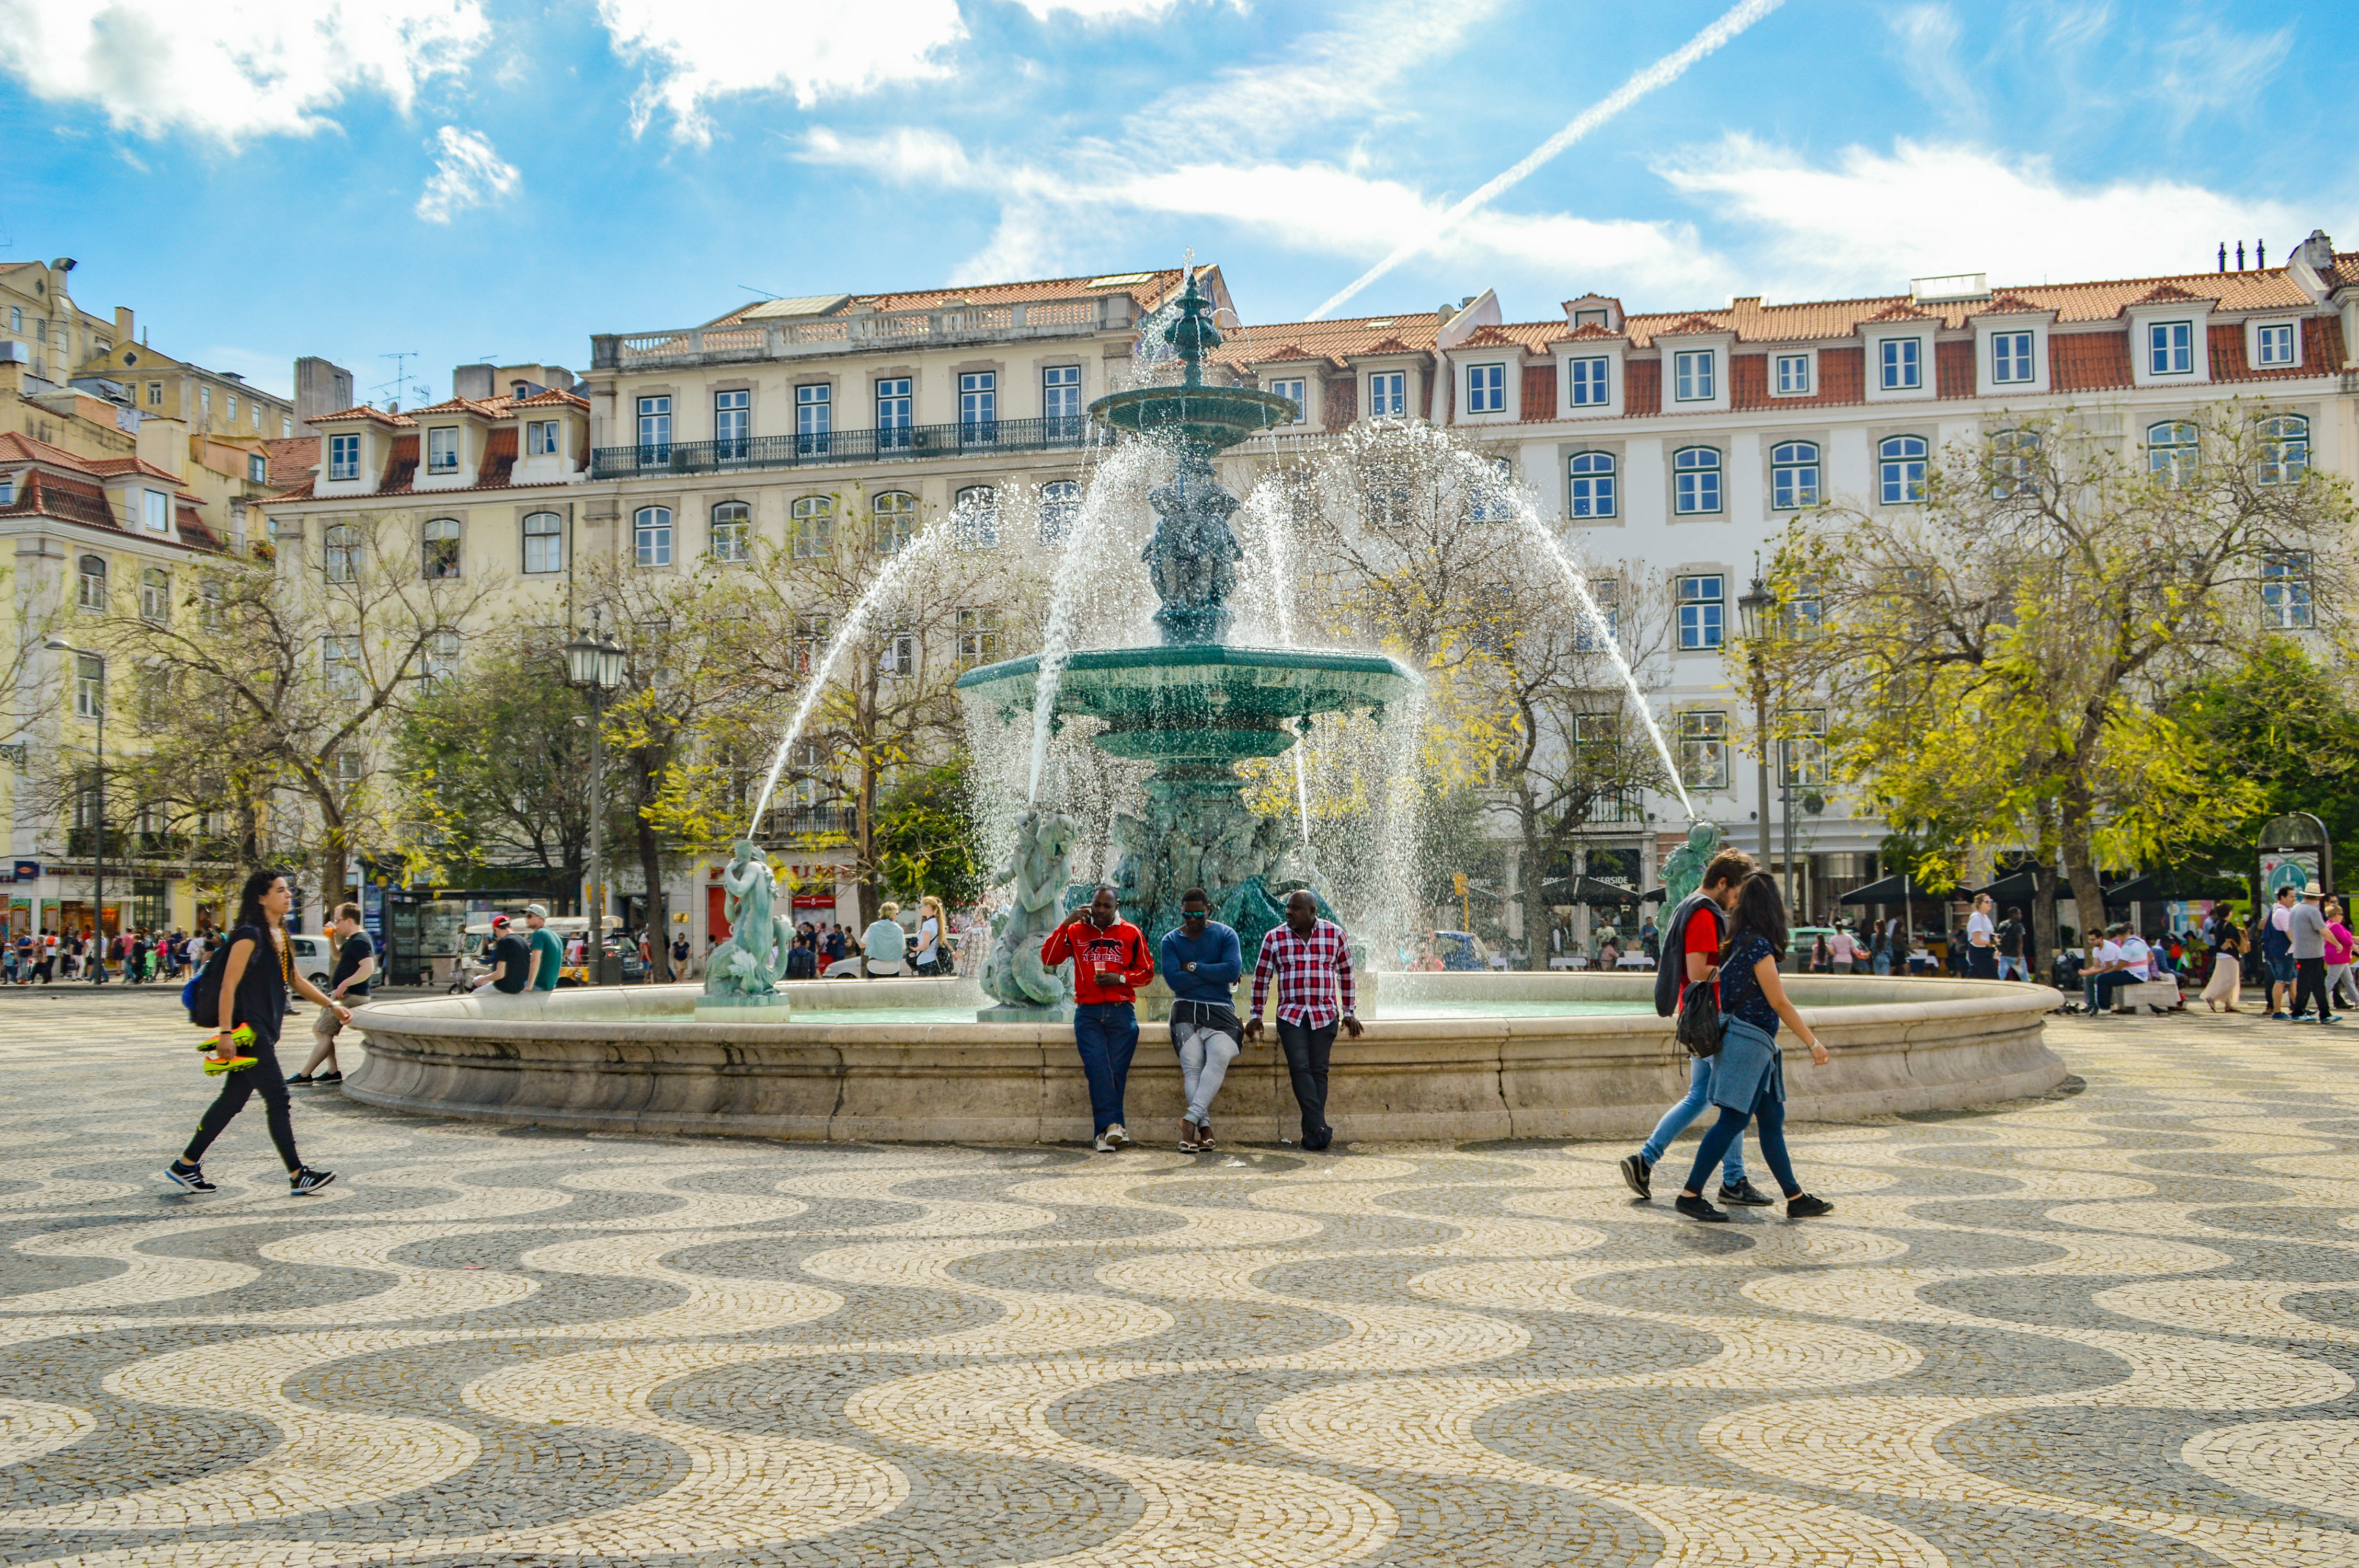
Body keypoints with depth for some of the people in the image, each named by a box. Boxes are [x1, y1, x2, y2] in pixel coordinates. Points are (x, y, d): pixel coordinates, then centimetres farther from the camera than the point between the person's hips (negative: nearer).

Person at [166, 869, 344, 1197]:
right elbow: (229, 985, -17)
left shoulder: (279, 936, 15)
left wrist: (332, 1004, 21)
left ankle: (186, 1166, 20)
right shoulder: (250, 935, -12)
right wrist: (226, 1033, -21)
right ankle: (298, 1176, -4)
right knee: (277, 1097, -8)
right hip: (248, 1029, -9)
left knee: (234, 1099, 12)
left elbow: (296, 980, 25)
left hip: (265, 1031, 9)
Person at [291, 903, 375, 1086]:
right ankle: (333, 1071, 12)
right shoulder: (352, 940, 17)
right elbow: (338, 956, 33)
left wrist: (345, 984, -28)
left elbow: (368, 968, -29)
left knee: (324, 1034, -11)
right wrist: (332, 939, 15)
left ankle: (305, 1075, -8)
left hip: (350, 996, -12)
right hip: (344, 994, 12)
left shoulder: (359, 941, -17)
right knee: (318, 1029, 16)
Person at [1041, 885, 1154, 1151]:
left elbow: (1147, 971, 13)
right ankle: (1112, 1125, -25)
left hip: (1122, 1012, 0)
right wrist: (1066, 925, -3)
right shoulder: (1077, 932, 12)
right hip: (1088, 1012, 0)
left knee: (1116, 1070, -9)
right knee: (1098, 1066, -19)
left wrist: (1120, 978, -4)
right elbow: (1048, 958, 3)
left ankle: (1104, 1132, -5)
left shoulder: (1131, 933, 10)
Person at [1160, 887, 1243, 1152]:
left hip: (1220, 1011, -1)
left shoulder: (1225, 935, 8)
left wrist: (1194, 967, -5)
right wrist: (1214, 975, -5)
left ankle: (1190, 1119, -30)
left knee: (1220, 1056, -27)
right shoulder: (1171, 940, 9)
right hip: (1186, 1010, 1)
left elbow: (1233, 970, -8)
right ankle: (1205, 1129, -21)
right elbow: (1174, 980, -6)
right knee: (1192, 1065, -19)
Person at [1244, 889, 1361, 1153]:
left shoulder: (1334, 934, 4)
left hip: (1325, 1015, 0)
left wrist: (1350, 1012, 11)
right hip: (1290, 1015, 0)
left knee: (1319, 1071, -4)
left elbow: (1346, 974, 12)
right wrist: (1256, 1016, 9)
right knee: (1300, 1068, -14)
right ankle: (1319, 1128, -17)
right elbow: (1261, 977, 10)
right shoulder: (1274, 938, 3)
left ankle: (1311, 1132, 0)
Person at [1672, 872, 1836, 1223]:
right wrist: (1813, 1043, -11)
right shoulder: (1759, 946, -15)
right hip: (1748, 1040, -10)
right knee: (1733, 1121, -7)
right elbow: (1779, 1004, -15)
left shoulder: (1739, 942, 10)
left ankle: (1795, 1199, 16)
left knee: (1772, 1120, 11)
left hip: (1755, 1045, 10)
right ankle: (1690, 1195, -5)